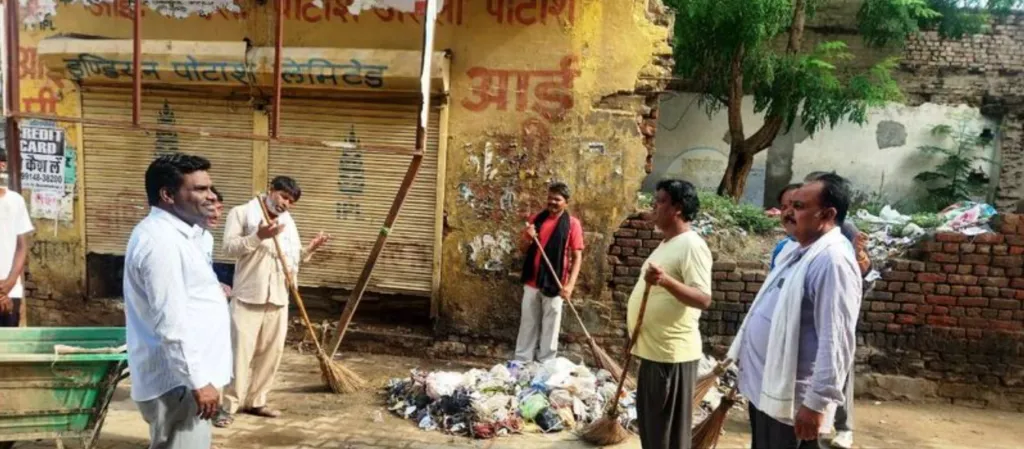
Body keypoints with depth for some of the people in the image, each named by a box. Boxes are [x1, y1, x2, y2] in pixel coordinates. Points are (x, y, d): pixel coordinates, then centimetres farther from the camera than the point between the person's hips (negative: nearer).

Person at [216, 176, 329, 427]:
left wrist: (310, 249, 0)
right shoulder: (241, 213, -1)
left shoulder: (288, 222, 16)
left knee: (272, 351, 8)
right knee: (241, 351, -5)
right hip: (248, 296, -6)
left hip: (278, 297, 6)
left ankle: (256, 401, 21)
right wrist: (258, 236, -22)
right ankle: (228, 406, 5)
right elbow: (229, 248, -11)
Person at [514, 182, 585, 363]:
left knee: (550, 327, 5)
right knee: (528, 324, 11)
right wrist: (528, 238, -10)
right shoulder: (536, 219, 8)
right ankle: (521, 362, 20)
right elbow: (522, 249, 13)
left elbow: (577, 257, -7)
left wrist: (570, 285, -17)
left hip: (554, 284, -3)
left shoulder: (572, 223, -3)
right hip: (532, 281, 4)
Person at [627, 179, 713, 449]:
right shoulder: (667, 244, 14)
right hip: (652, 350, 10)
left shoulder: (692, 245, -16)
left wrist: (666, 280, -38)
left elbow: (703, 299, -25)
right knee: (650, 422, 19)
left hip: (672, 353, -10)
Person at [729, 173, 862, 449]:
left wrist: (817, 402, -25)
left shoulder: (833, 261, -20)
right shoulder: (797, 253, 11)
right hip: (764, 387, 9)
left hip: (791, 399, -9)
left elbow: (836, 342, -25)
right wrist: (740, 357, 21)